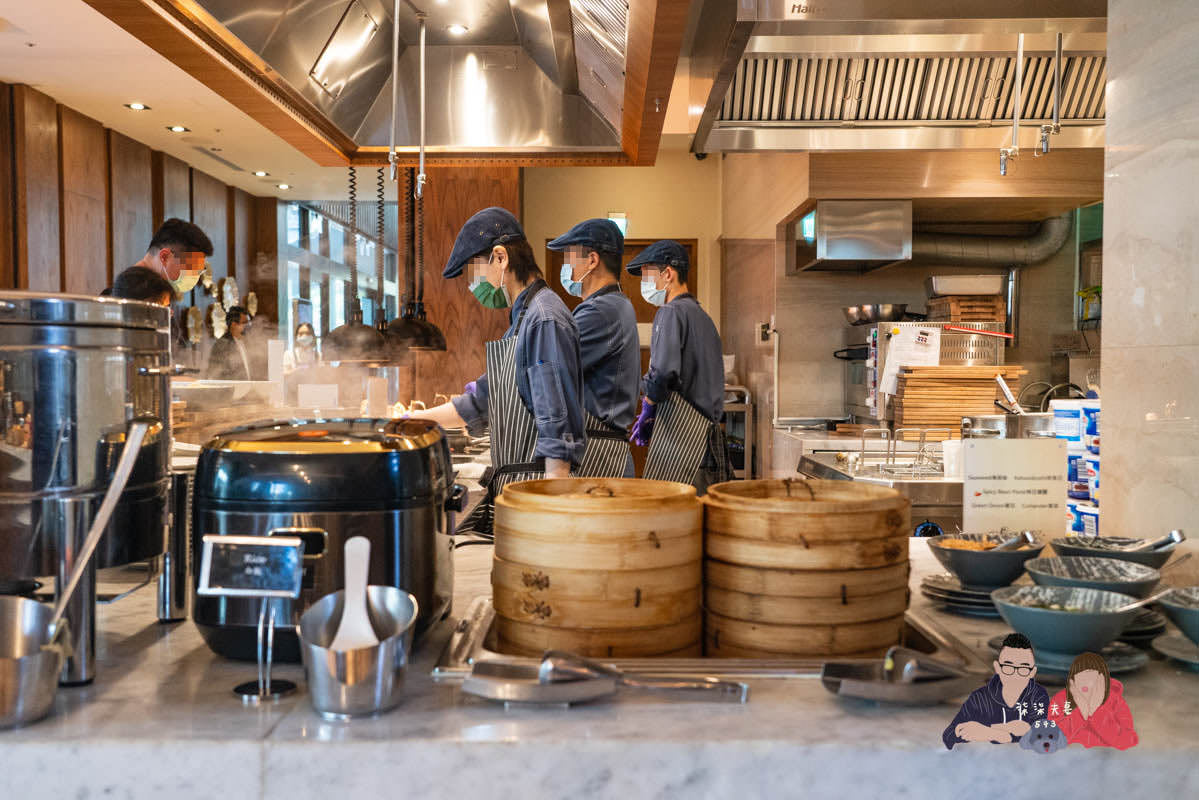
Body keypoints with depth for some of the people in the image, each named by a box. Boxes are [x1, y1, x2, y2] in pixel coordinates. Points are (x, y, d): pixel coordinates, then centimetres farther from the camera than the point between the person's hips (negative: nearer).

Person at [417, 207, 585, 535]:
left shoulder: (545, 321, -14)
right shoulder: (522, 318, 19)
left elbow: (559, 427, -20)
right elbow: (480, 403, 27)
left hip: (535, 486, -10)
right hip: (507, 486, 10)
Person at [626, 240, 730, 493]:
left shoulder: (671, 312, -7)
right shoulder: (702, 316, 21)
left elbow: (663, 375, -20)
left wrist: (647, 407, -2)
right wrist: (654, 415, 18)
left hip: (680, 433, -9)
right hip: (709, 431, 9)